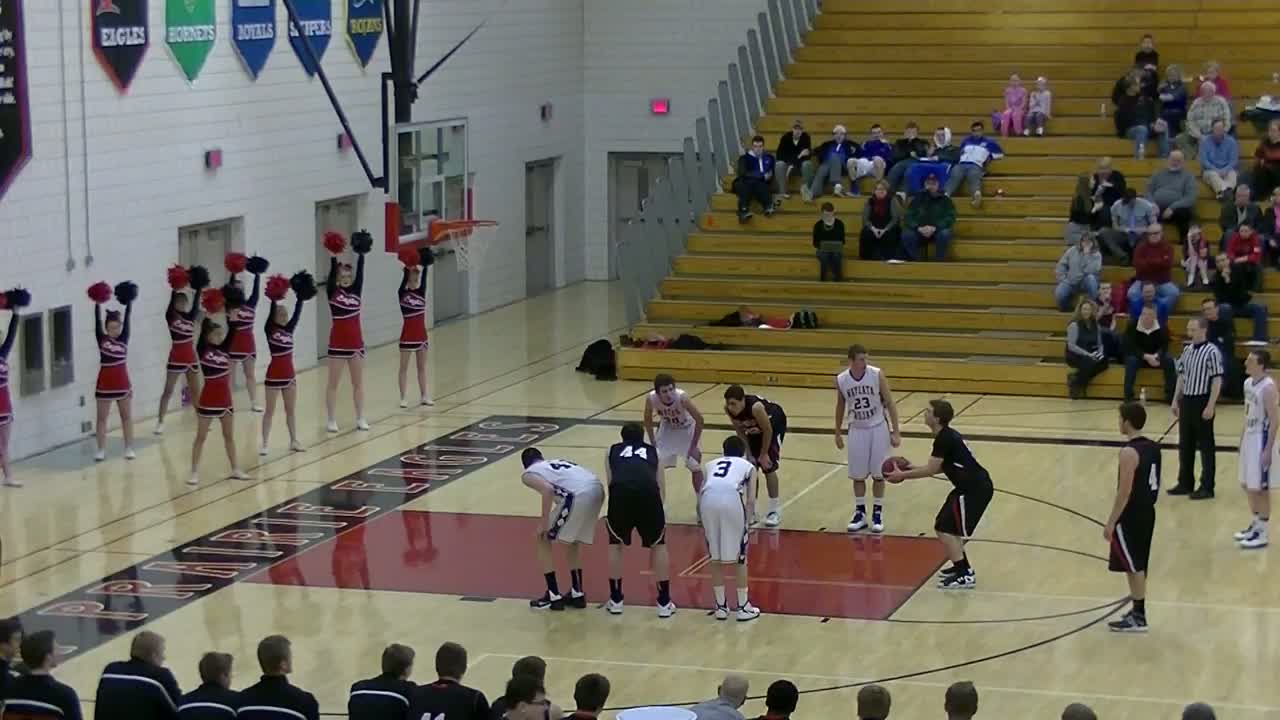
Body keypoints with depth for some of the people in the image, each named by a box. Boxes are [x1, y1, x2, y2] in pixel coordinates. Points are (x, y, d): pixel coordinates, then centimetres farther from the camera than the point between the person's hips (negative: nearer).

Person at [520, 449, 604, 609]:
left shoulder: (528, 474, 15)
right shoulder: (556, 462, 35)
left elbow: (548, 489, -6)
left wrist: (544, 523, 0)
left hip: (579, 494, -7)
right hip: (597, 488, 7)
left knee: (543, 539, 13)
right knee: (572, 540, 29)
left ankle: (553, 596, 13)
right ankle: (577, 593, 29)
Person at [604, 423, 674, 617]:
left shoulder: (612, 451, 33)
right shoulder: (654, 451, 34)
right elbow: (661, 486, 28)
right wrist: (657, 506, 43)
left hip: (620, 491, 0)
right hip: (648, 491, 0)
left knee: (615, 543, 24)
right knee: (658, 545, 21)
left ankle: (615, 600, 26)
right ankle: (664, 603, 20)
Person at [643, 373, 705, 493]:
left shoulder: (682, 397, -39)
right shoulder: (650, 398, -31)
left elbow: (700, 420, -28)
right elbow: (648, 419, -8)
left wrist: (694, 446, -23)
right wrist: (652, 443, -6)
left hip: (686, 429, -3)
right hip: (667, 428, 3)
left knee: (695, 466, -7)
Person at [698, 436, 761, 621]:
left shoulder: (711, 464, 35)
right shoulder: (748, 466, 28)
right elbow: (750, 500, 14)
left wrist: (702, 522, 33)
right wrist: (747, 524, 16)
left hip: (708, 499, 2)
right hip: (731, 498, -2)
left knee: (715, 557, 18)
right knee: (739, 556, 13)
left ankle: (721, 606, 24)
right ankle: (743, 607, 18)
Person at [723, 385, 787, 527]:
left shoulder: (755, 407, -42)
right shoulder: (728, 410, -25)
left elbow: (768, 430, -27)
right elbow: (740, 432, -8)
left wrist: (763, 455, -18)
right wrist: (749, 454, -10)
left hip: (775, 423, -6)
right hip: (755, 428, 6)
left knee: (768, 467, -11)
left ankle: (775, 510, 0)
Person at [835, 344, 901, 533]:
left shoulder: (877, 375, -15)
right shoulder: (841, 380, -9)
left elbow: (890, 403, -8)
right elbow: (840, 407, 8)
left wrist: (895, 432, -11)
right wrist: (837, 433, 13)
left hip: (878, 428, -2)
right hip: (857, 430, 2)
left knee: (878, 474, 3)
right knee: (857, 475, 5)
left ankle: (877, 514, 14)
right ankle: (860, 513, 18)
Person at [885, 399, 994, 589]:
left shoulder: (944, 439, -18)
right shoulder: (948, 435, 13)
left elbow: (930, 470, -17)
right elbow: (941, 467, 20)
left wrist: (902, 475, -8)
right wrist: (912, 468, 17)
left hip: (974, 489, -10)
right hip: (974, 486, 10)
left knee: (945, 530, -7)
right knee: (945, 526, 19)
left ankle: (965, 576, -5)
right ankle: (961, 566, 27)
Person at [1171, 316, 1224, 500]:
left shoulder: (1212, 352, -12)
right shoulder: (1187, 351, 10)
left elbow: (1217, 380, -13)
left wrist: (1210, 406, -17)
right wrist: (1175, 401, 15)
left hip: (1202, 402, -7)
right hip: (1186, 401, 7)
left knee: (1205, 445, 1)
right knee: (1185, 445, 12)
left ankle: (1207, 487, 7)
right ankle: (1185, 483, 23)